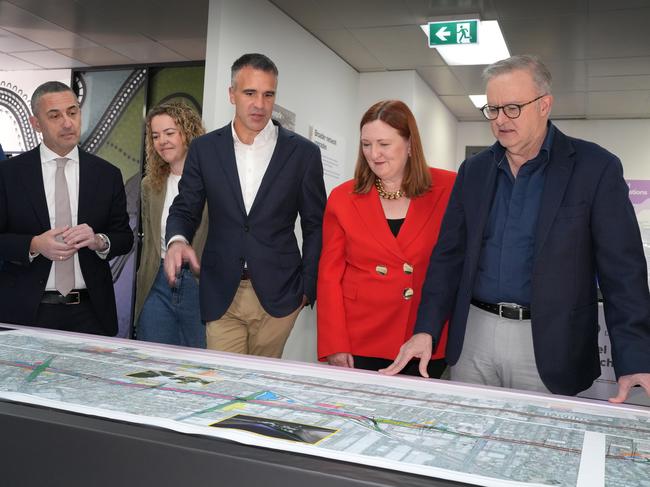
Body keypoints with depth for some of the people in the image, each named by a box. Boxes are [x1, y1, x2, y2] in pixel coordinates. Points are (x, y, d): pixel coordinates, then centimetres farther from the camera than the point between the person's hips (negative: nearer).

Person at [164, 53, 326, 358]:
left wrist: (307, 288, 0)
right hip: (221, 297, 1)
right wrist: (177, 240, -14)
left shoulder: (303, 153, 0)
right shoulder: (204, 149, 5)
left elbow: (315, 226, 4)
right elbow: (185, 208, 8)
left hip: (278, 296, -1)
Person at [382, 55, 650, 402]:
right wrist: (426, 330, -1)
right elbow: (449, 255, 8)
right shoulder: (474, 170, 8)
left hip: (547, 345, -3)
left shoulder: (596, 168, -5)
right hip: (472, 336, 4)